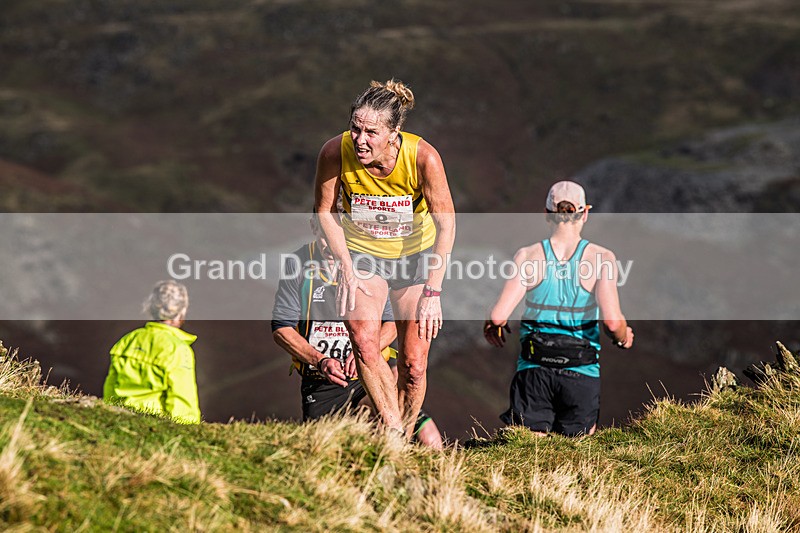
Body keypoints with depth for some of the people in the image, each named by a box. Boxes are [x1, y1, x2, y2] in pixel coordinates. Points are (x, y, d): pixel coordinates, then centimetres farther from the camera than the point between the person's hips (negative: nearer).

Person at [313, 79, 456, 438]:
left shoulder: (423, 157, -29)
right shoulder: (335, 152, -25)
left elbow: (446, 224, -22)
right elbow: (325, 211, -7)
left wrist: (432, 292, -28)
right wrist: (346, 267, -14)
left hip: (416, 256, -1)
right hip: (362, 254, 1)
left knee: (413, 364, -3)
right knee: (364, 343, -24)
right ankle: (393, 434, -19)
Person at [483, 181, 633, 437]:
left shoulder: (528, 255, -4)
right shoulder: (601, 258, -6)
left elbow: (498, 316, -11)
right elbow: (612, 320, -15)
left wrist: (494, 326, 12)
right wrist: (623, 337, 8)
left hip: (533, 368, 1)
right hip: (582, 371, -1)